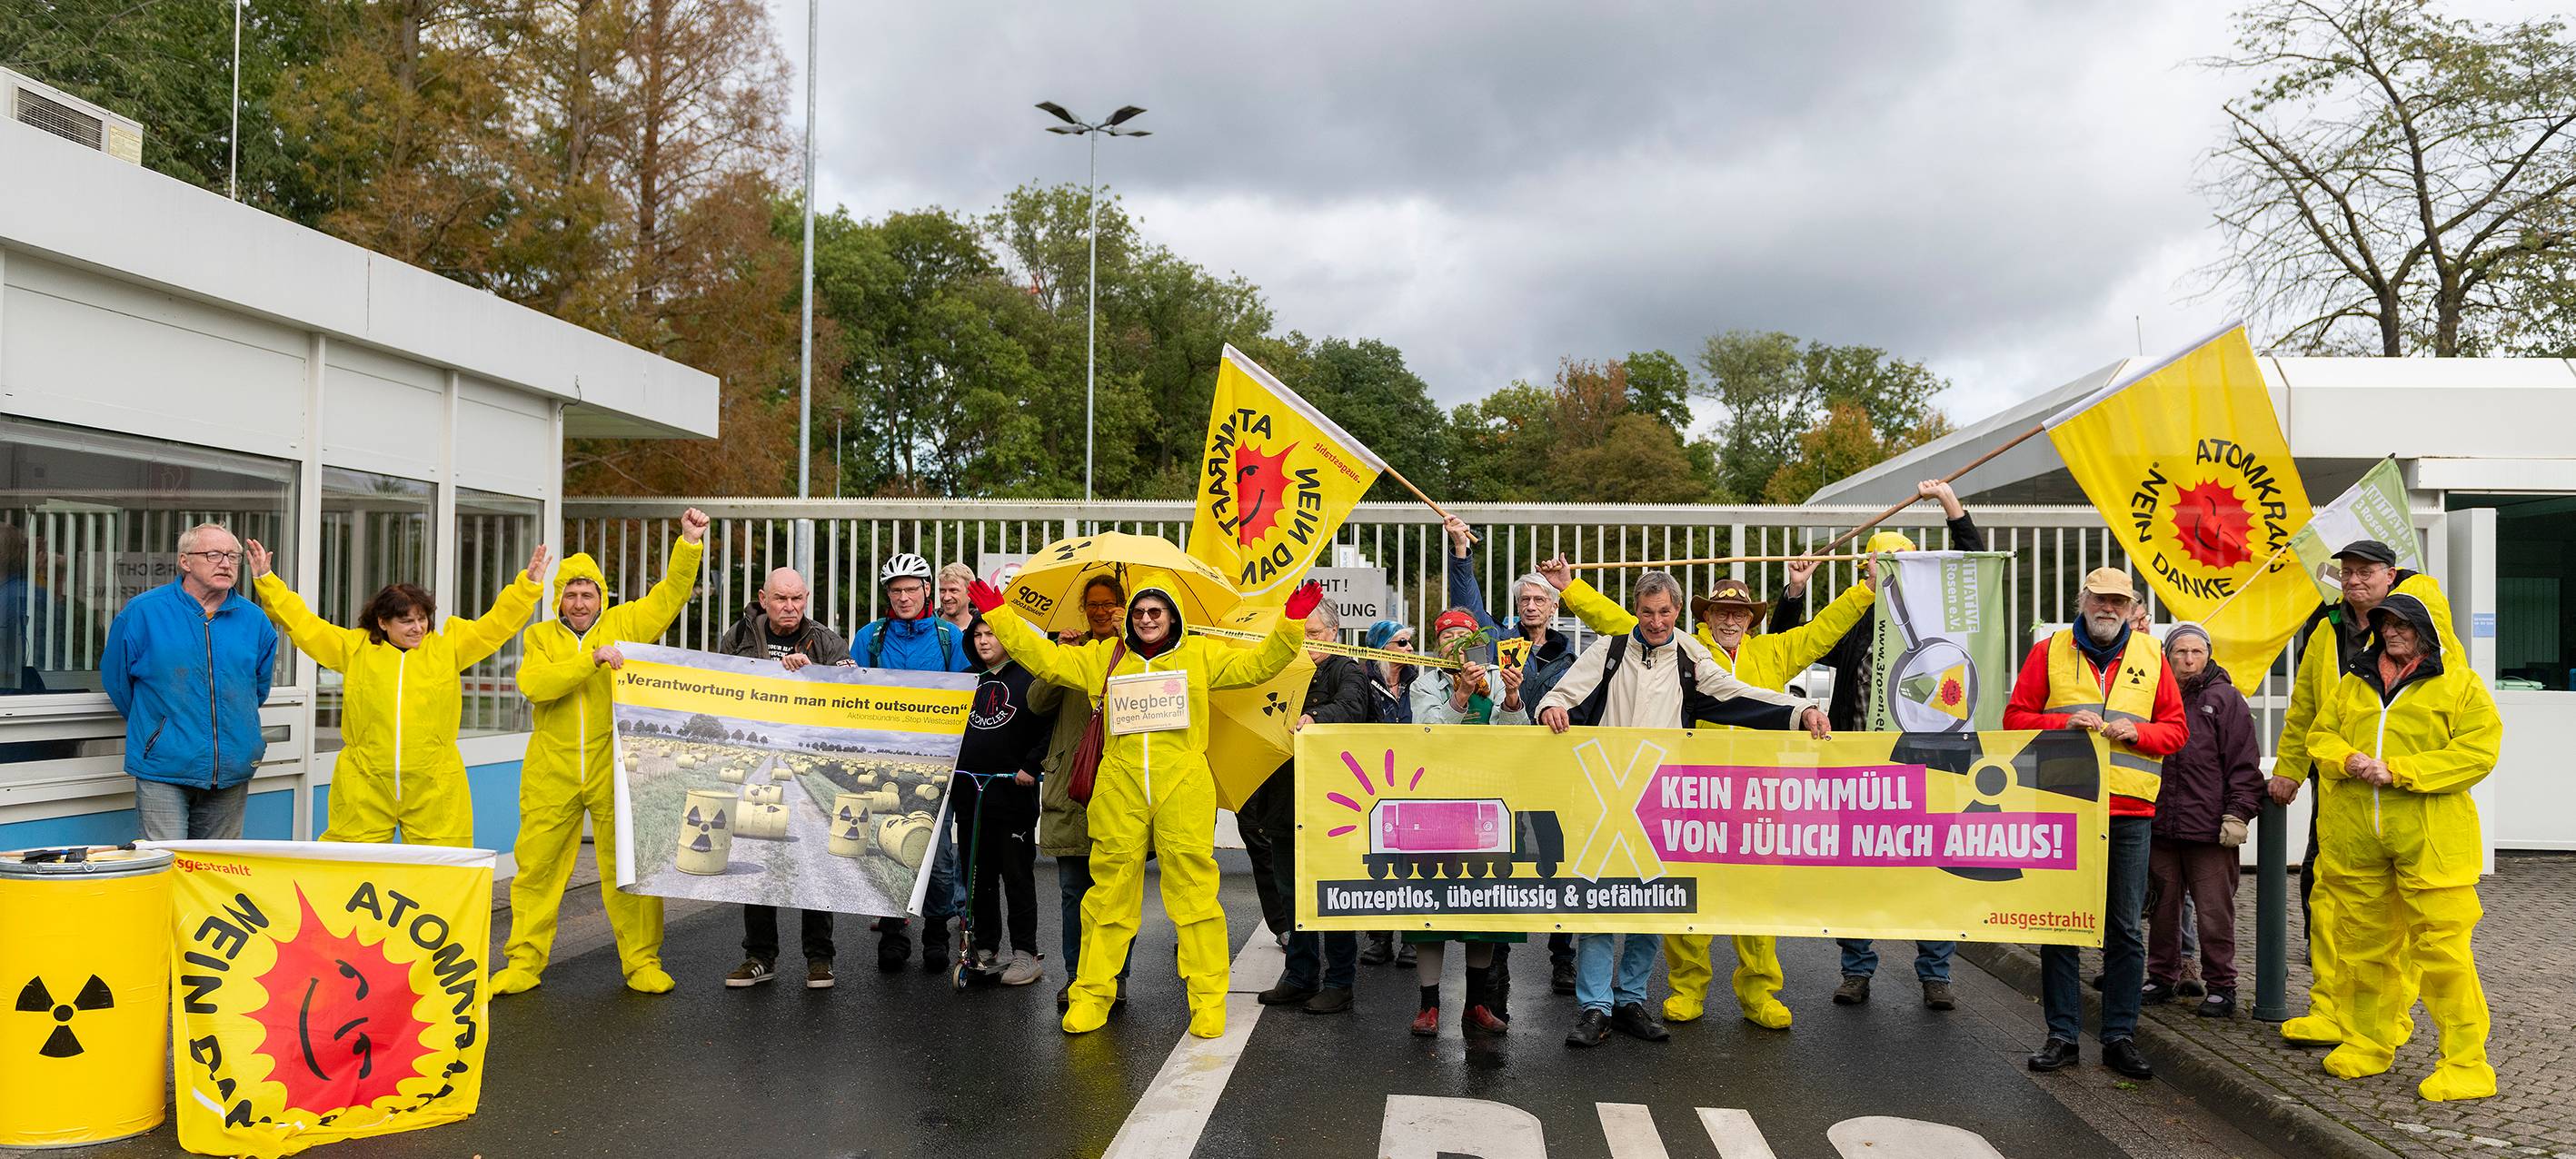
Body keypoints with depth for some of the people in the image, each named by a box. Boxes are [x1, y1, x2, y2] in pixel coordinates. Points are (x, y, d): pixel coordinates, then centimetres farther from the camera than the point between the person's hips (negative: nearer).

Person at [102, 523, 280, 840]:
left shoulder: (254, 620, 7)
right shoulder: (142, 612, -3)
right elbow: (116, 678, 9)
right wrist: (151, 726, 15)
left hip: (230, 774, 4)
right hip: (163, 770, -4)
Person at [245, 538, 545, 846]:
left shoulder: (448, 647, 8)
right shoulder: (355, 648, 9)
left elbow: (498, 623, 7)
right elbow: (302, 623, 11)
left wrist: (528, 584, -1)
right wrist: (267, 580, 8)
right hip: (364, 788, 1)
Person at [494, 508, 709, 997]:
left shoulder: (626, 623, 7)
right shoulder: (540, 637, 8)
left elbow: (672, 593, 2)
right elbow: (533, 685, -9)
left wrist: (690, 541, -10)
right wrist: (592, 658, -17)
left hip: (614, 772, -1)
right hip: (551, 774, 1)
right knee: (537, 868, 5)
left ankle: (642, 962, 11)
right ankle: (524, 963, 16)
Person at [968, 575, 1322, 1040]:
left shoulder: (1200, 654, 14)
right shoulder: (1104, 657, 17)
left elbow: (1258, 664, 9)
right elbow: (1045, 658, 16)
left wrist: (1291, 622, -3)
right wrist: (997, 614, 12)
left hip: (1182, 788, -1)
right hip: (1120, 789, 1)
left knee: (1194, 891, -3)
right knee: (1111, 892, 2)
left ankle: (1208, 1000, 6)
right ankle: (1091, 995, 12)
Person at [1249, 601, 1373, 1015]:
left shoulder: (1347, 672, -4)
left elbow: (1351, 705, -25)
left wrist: (1315, 718, -44)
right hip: (1287, 800, 7)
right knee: (1296, 890, 13)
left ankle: (1339, 982, 7)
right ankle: (1300, 977, 23)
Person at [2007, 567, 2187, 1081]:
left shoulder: (2150, 657, 11)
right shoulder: (2050, 651, 6)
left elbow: (2175, 728, 11)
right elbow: (2016, 716, 4)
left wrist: (2137, 732, -8)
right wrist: (2065, 723, -13)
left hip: (2130, 811, 1)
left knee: (2124, 927, 5)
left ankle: (2120, 1036, 14)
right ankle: (2061, 1034, 10)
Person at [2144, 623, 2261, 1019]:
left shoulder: (2225, 699, 1)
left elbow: (2244, 763, -2)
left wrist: (2238, 813, -8)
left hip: (2210, 830, -4)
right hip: (2160, 826, 4)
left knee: (2214, 912, 0)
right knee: (2162, 908, 10)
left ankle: (2220, 985, 10)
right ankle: (2162, 978, 21)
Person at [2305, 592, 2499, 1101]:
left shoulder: (2459, 683, 2)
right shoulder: (2355, 682, 16)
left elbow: (2477, 750, -8)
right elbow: (2321, 733, 17)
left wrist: (2397, 772, -16)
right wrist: (2348, 760, -7)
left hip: (2431, 836, -5)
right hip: (2353, 834, 5)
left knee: (2441, 944, -7)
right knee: (2360, 940, 11)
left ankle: (2465, 1062, 2)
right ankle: (2367, 1044, 25)